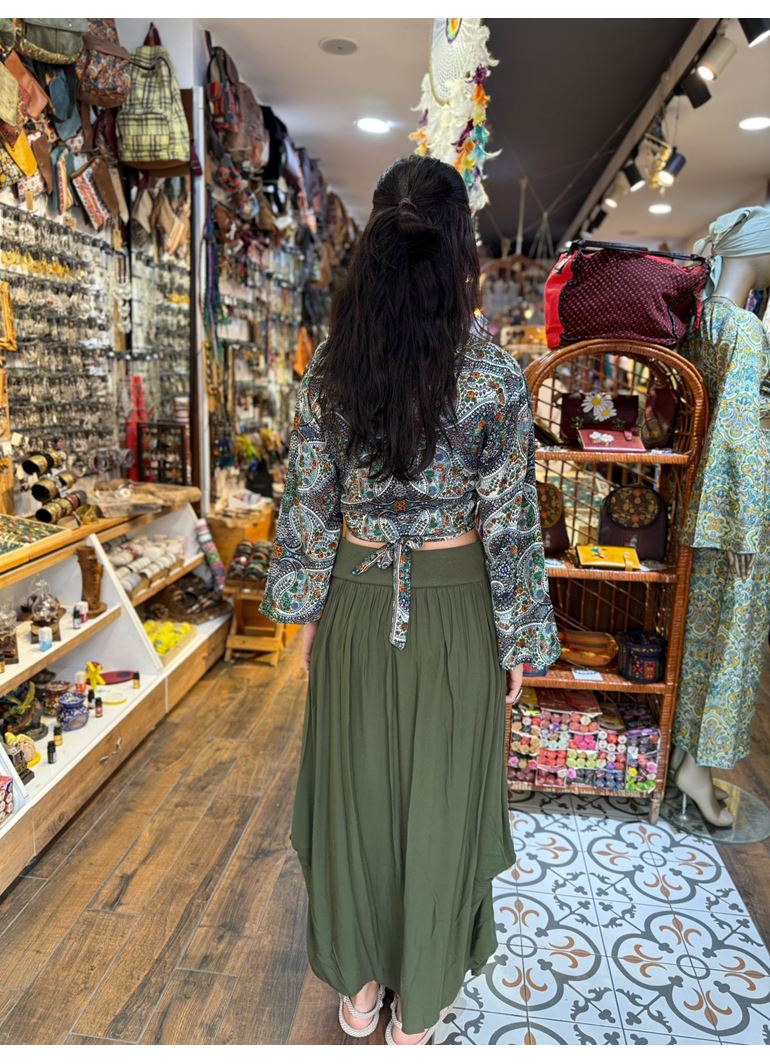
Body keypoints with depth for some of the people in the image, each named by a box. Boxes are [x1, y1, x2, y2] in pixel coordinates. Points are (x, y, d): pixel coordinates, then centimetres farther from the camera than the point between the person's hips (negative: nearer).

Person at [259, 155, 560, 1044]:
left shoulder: (328, 370, -7)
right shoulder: (492, 378, -15)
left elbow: (307, 507, -2)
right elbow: (509, 525, -10)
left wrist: (306, 608, 10)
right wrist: (522, 638, 2)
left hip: (357, 606, 2)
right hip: (453, 611, -2)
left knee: (354, 789, 19)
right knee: (437, 799, 16)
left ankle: (357, 986, 42)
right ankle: (418, 1006, 39)